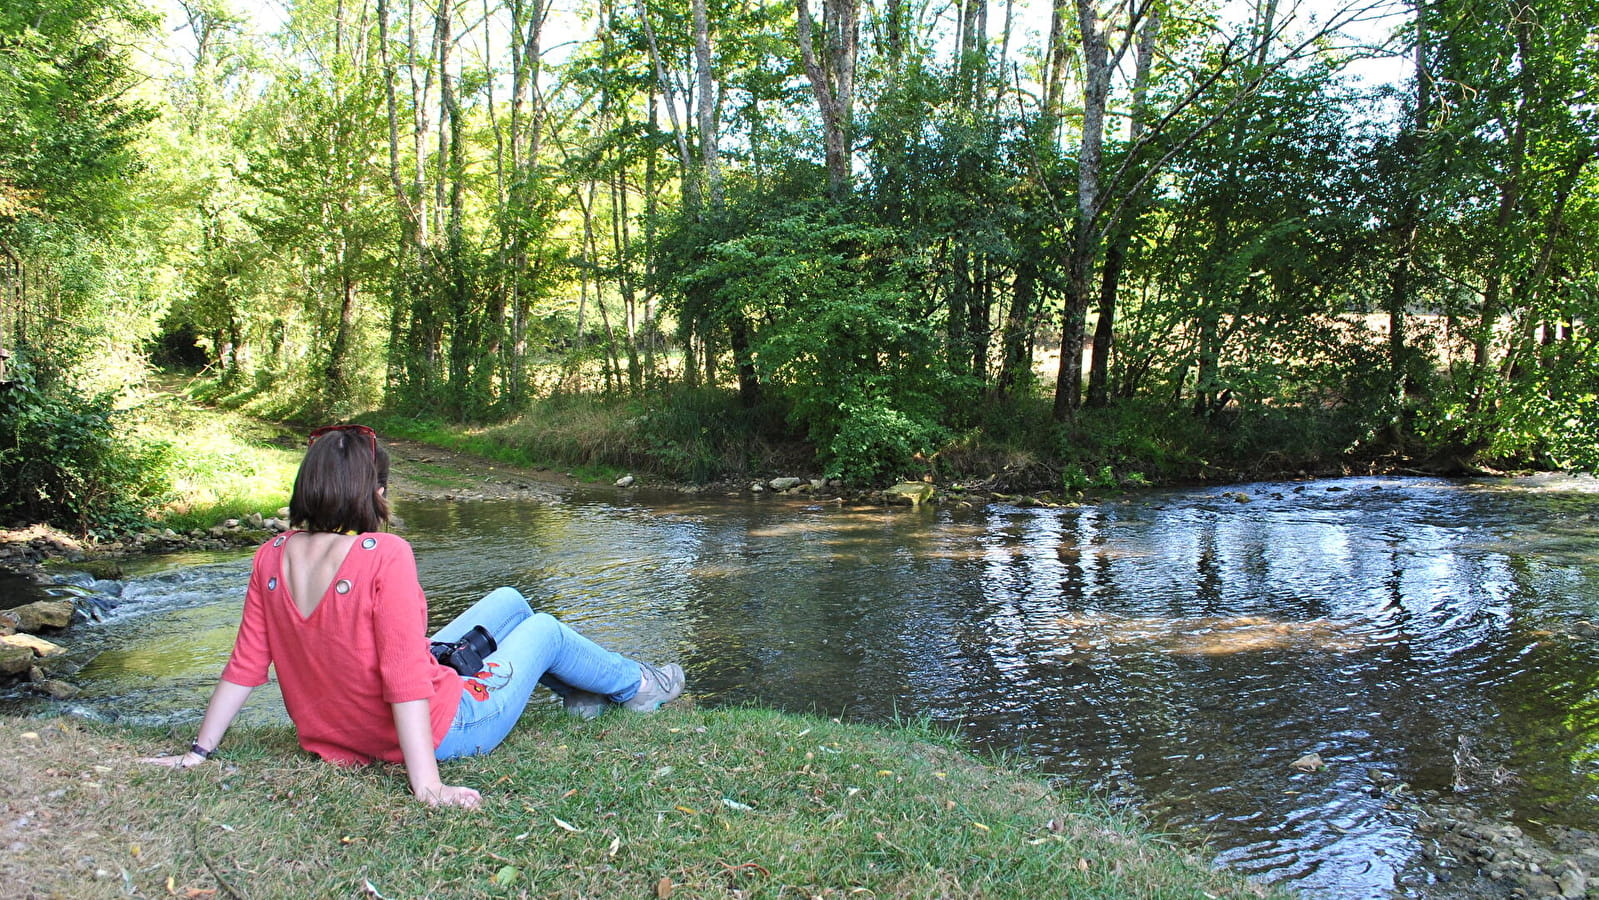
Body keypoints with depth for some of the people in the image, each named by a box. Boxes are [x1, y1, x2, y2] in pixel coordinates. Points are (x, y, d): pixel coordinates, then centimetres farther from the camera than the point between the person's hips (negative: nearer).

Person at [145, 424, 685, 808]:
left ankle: (578, 693, 48)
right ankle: (638, 687, 44)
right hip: (437, 732, -7)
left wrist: (199, 752, 3)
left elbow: (245, 666, -7)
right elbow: (404, 678, -31)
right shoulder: (384, 556, -29)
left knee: (509, 601, 24)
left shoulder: (271, 558, -10)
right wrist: (428, 786, -30)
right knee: (544, 629, 18)